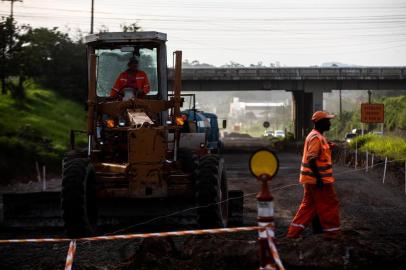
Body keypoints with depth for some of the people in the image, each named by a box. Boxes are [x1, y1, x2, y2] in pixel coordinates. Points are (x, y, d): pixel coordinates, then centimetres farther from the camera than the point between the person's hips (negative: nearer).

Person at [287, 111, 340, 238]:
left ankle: (294, 231, 13)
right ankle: (332, 232, 9)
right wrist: (319, 178, -25)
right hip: (318, 179, -10)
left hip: (311, 179, 10)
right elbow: (312, 160, -24)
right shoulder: (316, 138, -17)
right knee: (330, 205, 1)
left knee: (308, 205, 14)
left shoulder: (317, 136, 15)